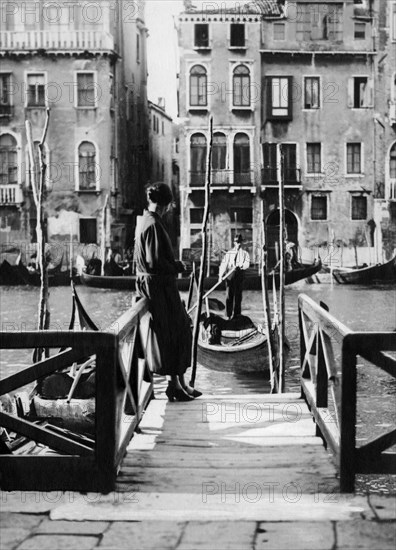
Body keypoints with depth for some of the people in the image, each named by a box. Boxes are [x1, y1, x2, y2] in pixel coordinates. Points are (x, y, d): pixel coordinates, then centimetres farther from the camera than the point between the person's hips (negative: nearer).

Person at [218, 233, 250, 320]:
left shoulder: (245, 253, 11)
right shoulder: (229, 253, 12)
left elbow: (247, 263, -5)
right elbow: (223, 264, 3)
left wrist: (241, 265, -27)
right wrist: (221, 275, -10)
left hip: (239, 275, 0)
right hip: (229, 274, 0)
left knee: (238, 295, 1)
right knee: (229, 295, -4)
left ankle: (236, 314, 7)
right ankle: (229, 315, -1)